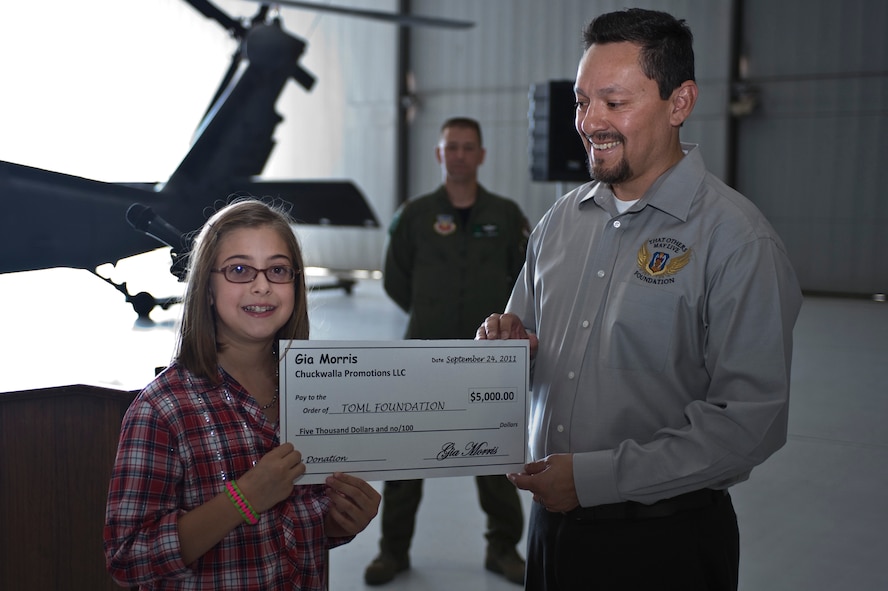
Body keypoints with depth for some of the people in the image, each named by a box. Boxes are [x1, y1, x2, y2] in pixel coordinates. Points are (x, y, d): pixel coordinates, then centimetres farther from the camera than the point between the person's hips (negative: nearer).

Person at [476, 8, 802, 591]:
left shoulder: (737, 239, -14)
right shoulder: (561, 220, 5)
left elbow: (749, 420, -19)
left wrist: (595, 477, -20)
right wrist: (505, 345, -7)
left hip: (663, 542, -5)